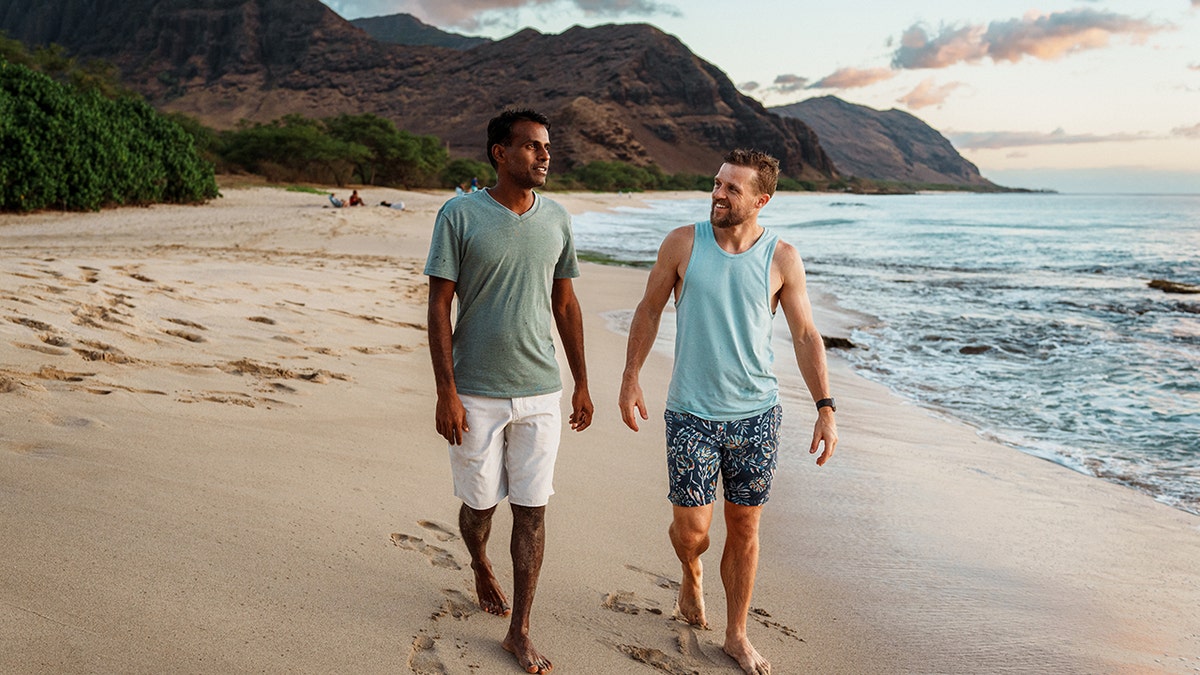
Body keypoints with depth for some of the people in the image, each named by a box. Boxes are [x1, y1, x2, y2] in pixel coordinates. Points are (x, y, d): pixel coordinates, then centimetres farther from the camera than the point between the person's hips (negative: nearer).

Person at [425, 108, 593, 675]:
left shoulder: (556, 220, 4)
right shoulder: (458, 216, -8)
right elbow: (439, 308, -7)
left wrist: (581, 383, 12)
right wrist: (446, 393, -12)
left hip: (540, 393, 3)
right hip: (476, 394, -2)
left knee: (532, 510, 4)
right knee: (480, 502, 12)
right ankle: (480, 567, 45)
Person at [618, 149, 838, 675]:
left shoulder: (782, 258, -3)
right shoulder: (682, 244, -4)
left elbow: (805, 336, 1)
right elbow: (649, 311, 6)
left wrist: (825, 408, -6)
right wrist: (630, 381, 3)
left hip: (756, 413, 1)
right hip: (692, 413, -1)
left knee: (744, 527, 9)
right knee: (692, 527, -1)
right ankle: (691, 575, 36)